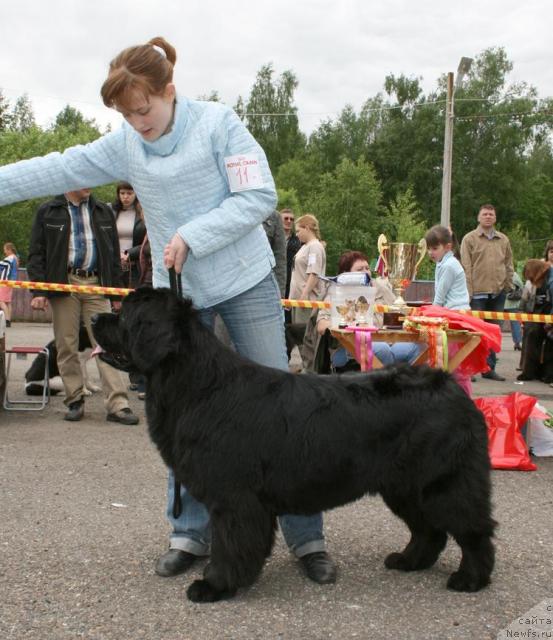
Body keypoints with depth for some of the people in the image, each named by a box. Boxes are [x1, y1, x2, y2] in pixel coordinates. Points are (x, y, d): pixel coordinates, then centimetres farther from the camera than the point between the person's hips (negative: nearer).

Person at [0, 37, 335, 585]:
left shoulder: (217, 123, -11)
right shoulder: (123, 146, 2)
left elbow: (260, 196, -15)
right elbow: (60, 170, 4)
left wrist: (191, 236, -20)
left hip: (246, 283, -4)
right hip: (176, 291, 4)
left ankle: (306, 537, 5)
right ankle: (189, 533, 18)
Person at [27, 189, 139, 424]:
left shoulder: (103, 212, 15)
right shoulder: (47, 211, 7)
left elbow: (114, 254, 16)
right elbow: (36, 254, 4)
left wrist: (117, 291, 9)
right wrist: (38, 291, -7)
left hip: (96, 285, 1)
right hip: (63, 285, -1)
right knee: (66, 346, 3)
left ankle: (117, 405, -7)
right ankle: (75, 402, 13)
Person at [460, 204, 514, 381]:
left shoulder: (503, 239, 11)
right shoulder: (470, 239, 0)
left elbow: (509, 265, 15)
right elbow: (466, 267, -5)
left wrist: (508, 285, 6)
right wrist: (468, 292, -12)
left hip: (498, 293, 4)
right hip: (478, 293, -4)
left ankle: (489, 368, 15)